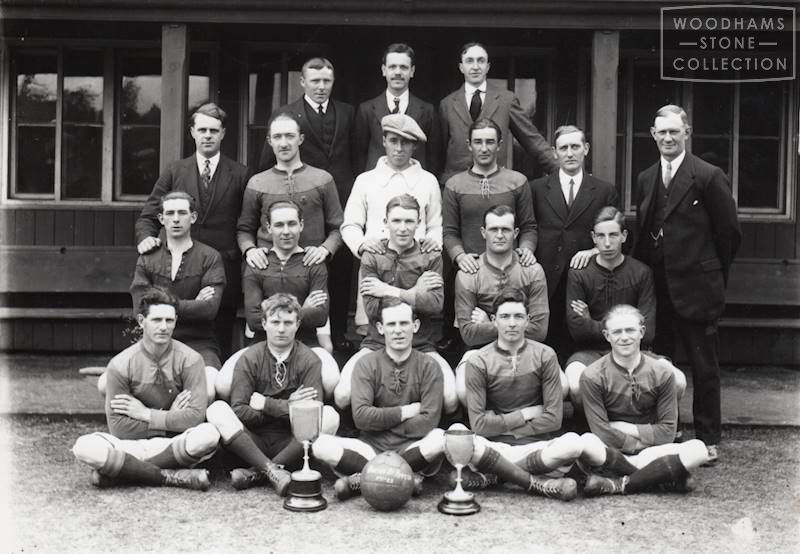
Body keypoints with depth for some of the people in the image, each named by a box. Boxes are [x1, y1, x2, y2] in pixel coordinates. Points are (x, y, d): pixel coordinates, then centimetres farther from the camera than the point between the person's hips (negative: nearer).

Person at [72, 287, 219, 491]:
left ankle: (120, 471, -21)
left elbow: (195, 417, -12)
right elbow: (119, 429, -7)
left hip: (176, 444, 0)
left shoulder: (189, 360, -2)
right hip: (133, 444, 0)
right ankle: (173, 477, -25)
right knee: (85, 447, -28)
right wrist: (170, 419, -6)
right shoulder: (120, 365, -3)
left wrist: (146, 414, -9)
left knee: (208, 434, -33)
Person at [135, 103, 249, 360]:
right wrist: (146, 237, -10)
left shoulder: (240, 175, 5)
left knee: (220, 346, 2)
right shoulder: (174, 172, 9)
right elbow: (148, 216, 9)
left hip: (224, 273, -1)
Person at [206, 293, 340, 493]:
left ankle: (257, 473, -31)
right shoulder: (249, 358, 1)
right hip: (253, 441, 1)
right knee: (217, 410, -23)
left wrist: (267, 404, -11)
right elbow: (239, 411, -9)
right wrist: (287, 406, -11)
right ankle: (272, 469, -38)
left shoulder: (309, 360, 0)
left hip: (291, 443, 0)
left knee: (329, 416, -27)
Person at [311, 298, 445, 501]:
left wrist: (381, 421, -7)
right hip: (371, 446, 0)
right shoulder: (366, 365, 3)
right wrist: (406, 411, -8)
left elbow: (429, 421, -8)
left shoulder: (428, 366, 3)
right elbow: (361, 417, -10)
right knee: (322, 445, -26)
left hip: (410, 446, 0)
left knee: (442, 438, -34)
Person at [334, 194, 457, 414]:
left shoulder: (431, 258, 5)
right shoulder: (371, 258, 4)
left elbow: (435, 304, -12)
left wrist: (390, 291, -13)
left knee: (451, 401, -23)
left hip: (420, 346, 0)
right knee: (343, 397, -23)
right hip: (377, 343, 0)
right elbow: (371, 309, -9)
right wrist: (416, 292, -10)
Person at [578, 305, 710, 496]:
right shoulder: (592, 377, -6)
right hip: (610, 451, -2)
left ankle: (617, 486, -26)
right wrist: (641, 446, -11)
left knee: (698, 449, -25)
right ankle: (666, 477, -27)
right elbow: (601, 432, -11)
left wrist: (626, 428, -8)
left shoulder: (662, 374, 0)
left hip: (653, 449, 2)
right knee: (586, 443, -37)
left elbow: (667, 431, -2)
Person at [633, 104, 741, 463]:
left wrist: (713, 274, 3)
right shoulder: (646, 179, 11)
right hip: (655, 287, 6)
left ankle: (708, 439, 14)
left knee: (704, 366, 4)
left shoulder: (709, 177, -7)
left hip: (695, 288, -5)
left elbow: (729, 232, -3)